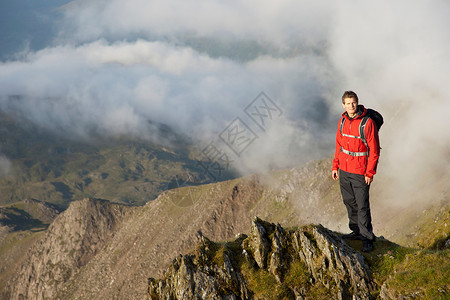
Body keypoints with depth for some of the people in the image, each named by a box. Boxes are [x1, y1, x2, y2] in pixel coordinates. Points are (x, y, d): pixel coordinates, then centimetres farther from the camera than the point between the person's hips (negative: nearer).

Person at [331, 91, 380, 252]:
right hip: (344, 171, 6)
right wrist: (335, 166, 13)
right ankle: (357, 231, 29)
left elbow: (374, 150, -12)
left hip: (360, 172, -6)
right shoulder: (342, 121, 5)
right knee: (349, 202, 15)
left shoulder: (367, 122, -14)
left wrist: (370, 173, -14)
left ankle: (367, 238, 7)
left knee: (362, 205, -4)